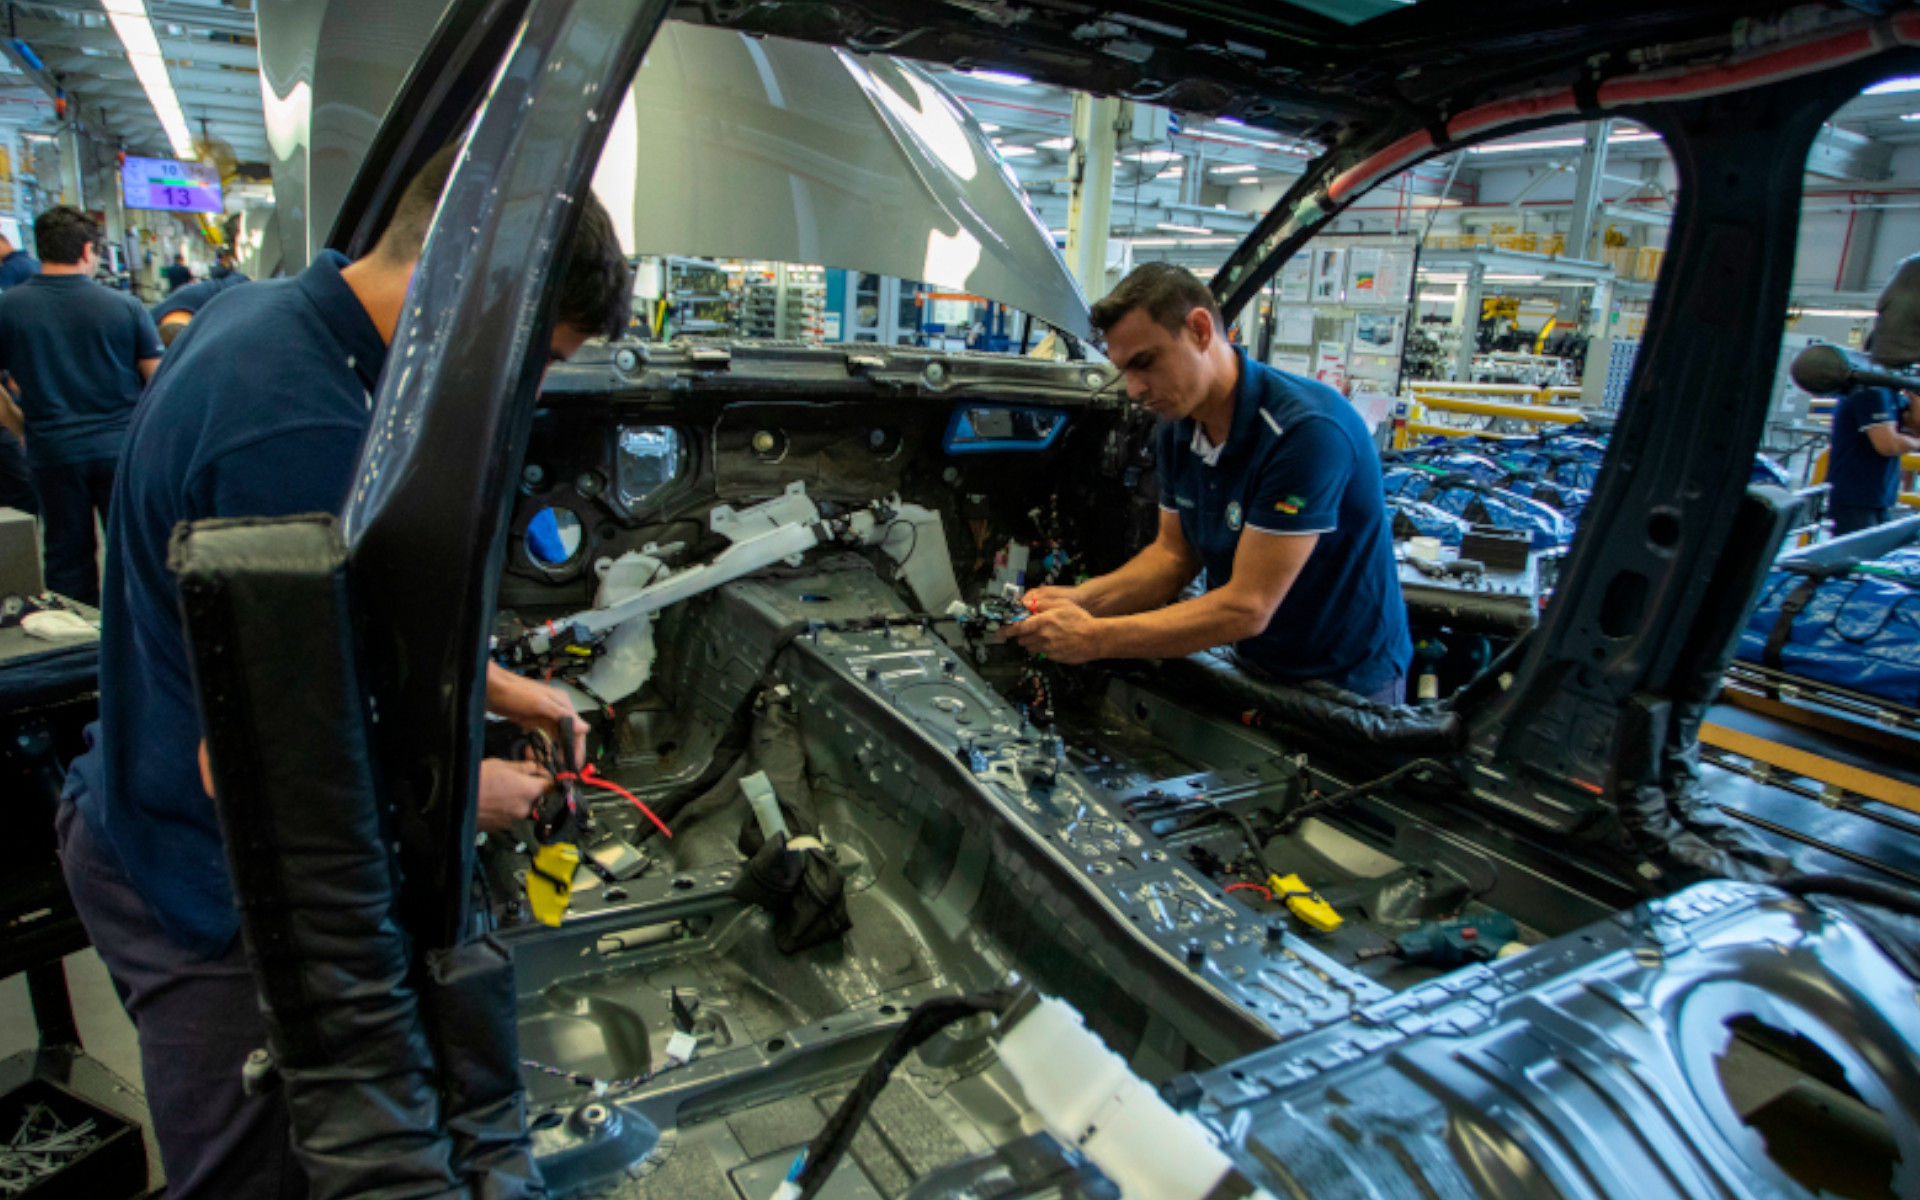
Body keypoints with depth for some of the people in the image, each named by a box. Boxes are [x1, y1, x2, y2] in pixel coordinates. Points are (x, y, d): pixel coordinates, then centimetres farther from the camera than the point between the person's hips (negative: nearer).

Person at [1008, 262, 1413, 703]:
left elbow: (1248, 608, -29)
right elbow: (1175, 552, 6)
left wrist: (1095, 639, -30)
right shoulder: (1179, 427, -2)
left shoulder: (1306, 429, -28)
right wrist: (1085, 599, -12)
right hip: (1251, 665, 6)